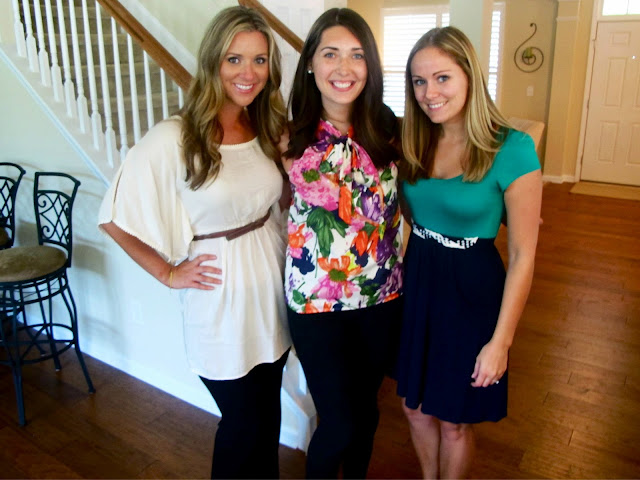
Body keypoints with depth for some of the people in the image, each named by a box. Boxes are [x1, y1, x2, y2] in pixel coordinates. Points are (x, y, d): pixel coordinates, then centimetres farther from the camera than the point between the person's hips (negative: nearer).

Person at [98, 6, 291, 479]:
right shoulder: (174, 139, -18)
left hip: (273, 289, 5)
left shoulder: (268, 129, 1)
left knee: (268, 415, 20)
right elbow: (116, 217, -12)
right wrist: (169, 273, -9)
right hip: (222, 300, -5)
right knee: (244, 422, 13)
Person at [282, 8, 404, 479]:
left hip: (382, 293, 3)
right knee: (339, 424, 5)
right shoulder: (291, 138, -10)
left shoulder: (387, 129, -5)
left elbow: (408, 197, 6)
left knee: (365, 408, 20)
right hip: (317, 299, -2)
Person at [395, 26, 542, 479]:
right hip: (416, 281, 5)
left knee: (454, 419, 15)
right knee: (415, 405, 21)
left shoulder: (512, 149, -17)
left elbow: (523, 254, -14)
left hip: (471, 289, -5)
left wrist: (501, 340, -13)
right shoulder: (414, 144, -1)